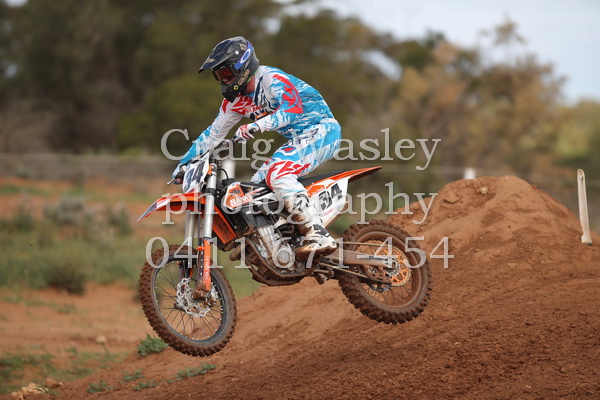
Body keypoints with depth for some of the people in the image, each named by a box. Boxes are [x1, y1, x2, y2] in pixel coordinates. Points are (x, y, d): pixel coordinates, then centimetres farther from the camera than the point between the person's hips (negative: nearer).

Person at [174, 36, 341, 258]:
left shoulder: (272, 79, -17)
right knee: (257, 186, 3)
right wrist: (185, 162, 14)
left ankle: (319, 236, -34)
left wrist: (256, 126, -45)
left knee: (277, 175, -29)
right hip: (298, 140, 10)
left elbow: (293, 108, -34)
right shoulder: (235, 100, 10)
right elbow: (214, 133, 19)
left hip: (322, 130, -10)